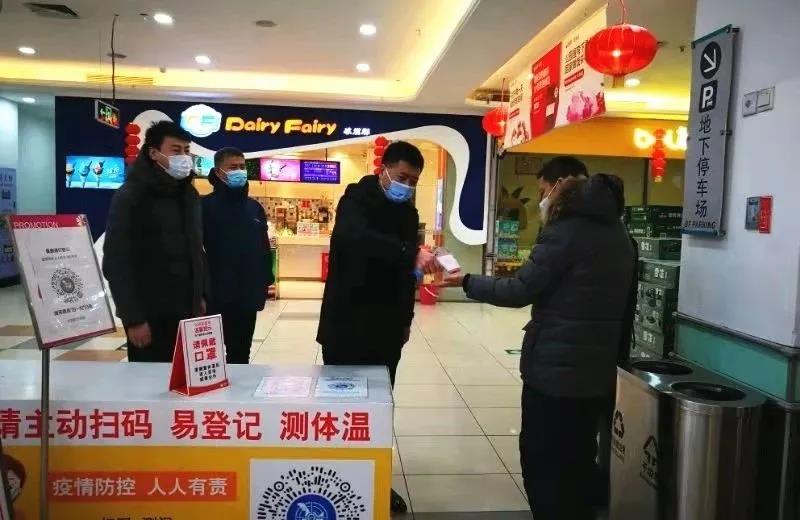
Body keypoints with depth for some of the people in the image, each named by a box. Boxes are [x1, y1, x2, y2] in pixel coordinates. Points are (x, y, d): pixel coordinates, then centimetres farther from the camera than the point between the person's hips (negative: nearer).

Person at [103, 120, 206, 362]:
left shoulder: (190, 195, 11)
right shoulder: (130, 197, -10)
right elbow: (117, 263, -14)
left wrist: (201, 297, 13)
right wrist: (133, 318, -17)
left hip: (186, 311, 6)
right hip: (150, 315, -6)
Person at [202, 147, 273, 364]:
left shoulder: (254, 207, 11)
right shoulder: (206, 206, -5)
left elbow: (264, 247, 14)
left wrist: (265, 281, 10)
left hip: (248, 295, 5)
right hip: (216, 296, -5)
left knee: (241, 352, 15)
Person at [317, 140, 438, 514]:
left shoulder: (408, 211, 10)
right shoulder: (357, 200, -10)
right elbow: (358, 239, -33)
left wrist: (405, 318, 14)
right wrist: (412, 253, -44)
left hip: (386, 325, 6)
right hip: (347, 321, -5)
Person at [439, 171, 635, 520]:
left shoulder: (566, 231, -14)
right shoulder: (617, 234, 11)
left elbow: (518, 292, -16)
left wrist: (467, 281, -4)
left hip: (554, 368, -8)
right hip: (598, 371, 8)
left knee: (542, 461, 6)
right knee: (579, 460, 18)